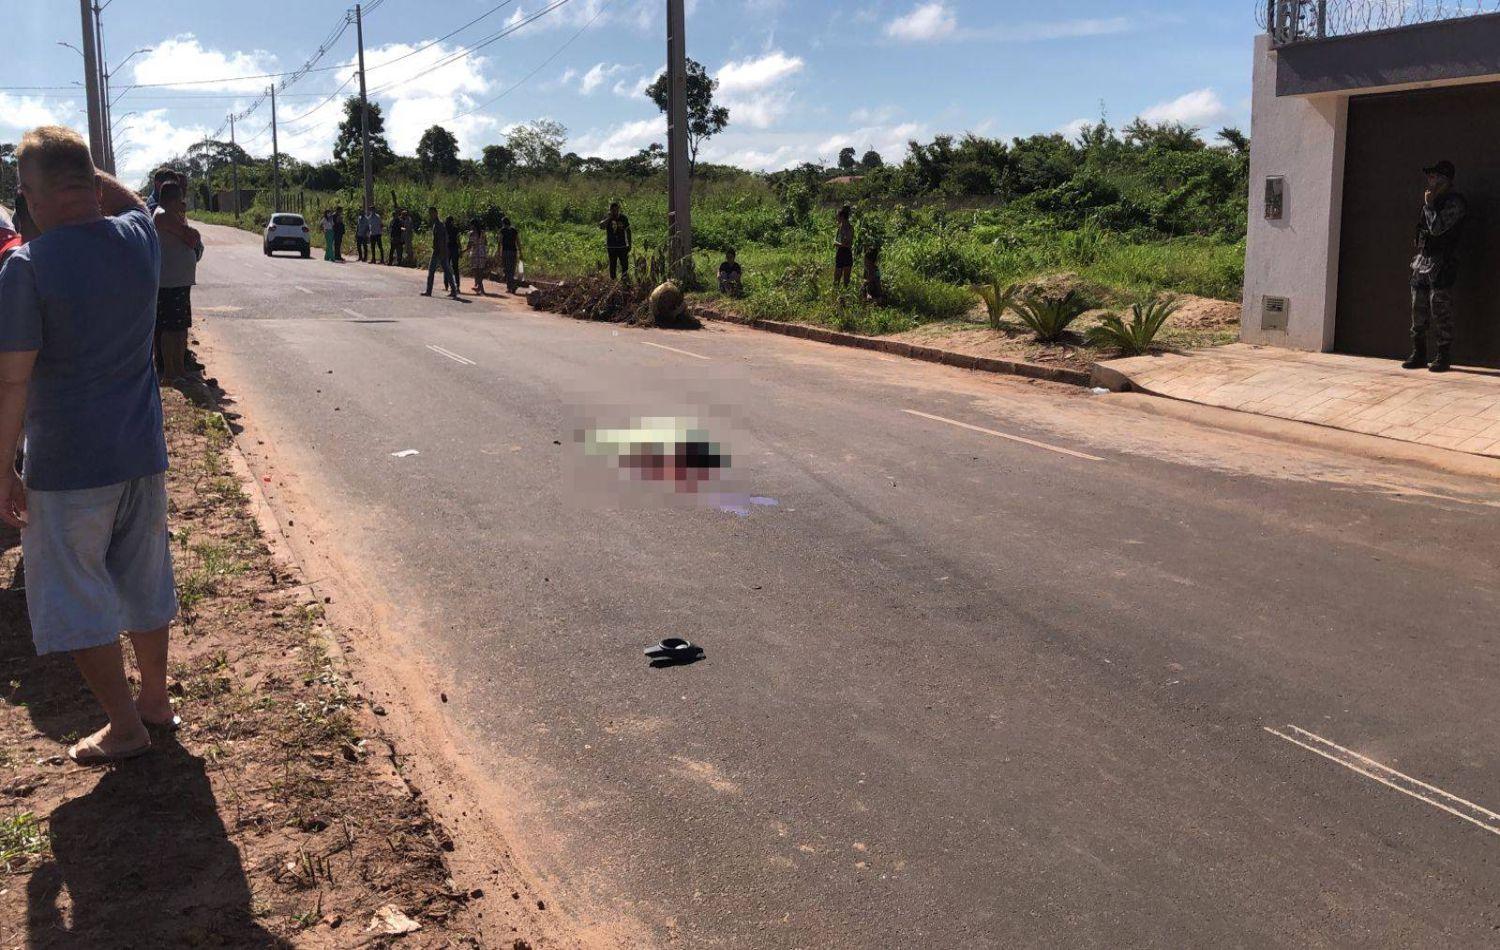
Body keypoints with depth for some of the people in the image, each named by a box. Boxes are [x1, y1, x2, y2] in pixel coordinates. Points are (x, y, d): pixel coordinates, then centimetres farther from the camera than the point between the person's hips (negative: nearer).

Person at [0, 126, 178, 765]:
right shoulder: (139, 238, -3)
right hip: (142, 455, 6)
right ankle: (155, 698, 34)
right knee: (144, 587, 19)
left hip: (67, 469, -5)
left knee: (78, 603, 9)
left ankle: (124, 727, 16)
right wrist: (79, 166, 11)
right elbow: (130, 201, 24)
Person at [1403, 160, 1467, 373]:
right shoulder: (1433, 201, 19)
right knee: (1418, 310, 7)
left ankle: (1443, 357, -2)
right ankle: (1418, 354, 13)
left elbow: (1437, 228, -19)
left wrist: (1429, 205, -8)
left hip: (1441, 264, -8)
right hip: (1422, 262, 8)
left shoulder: (1454, 203, -8)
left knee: (1440, 312, -7)